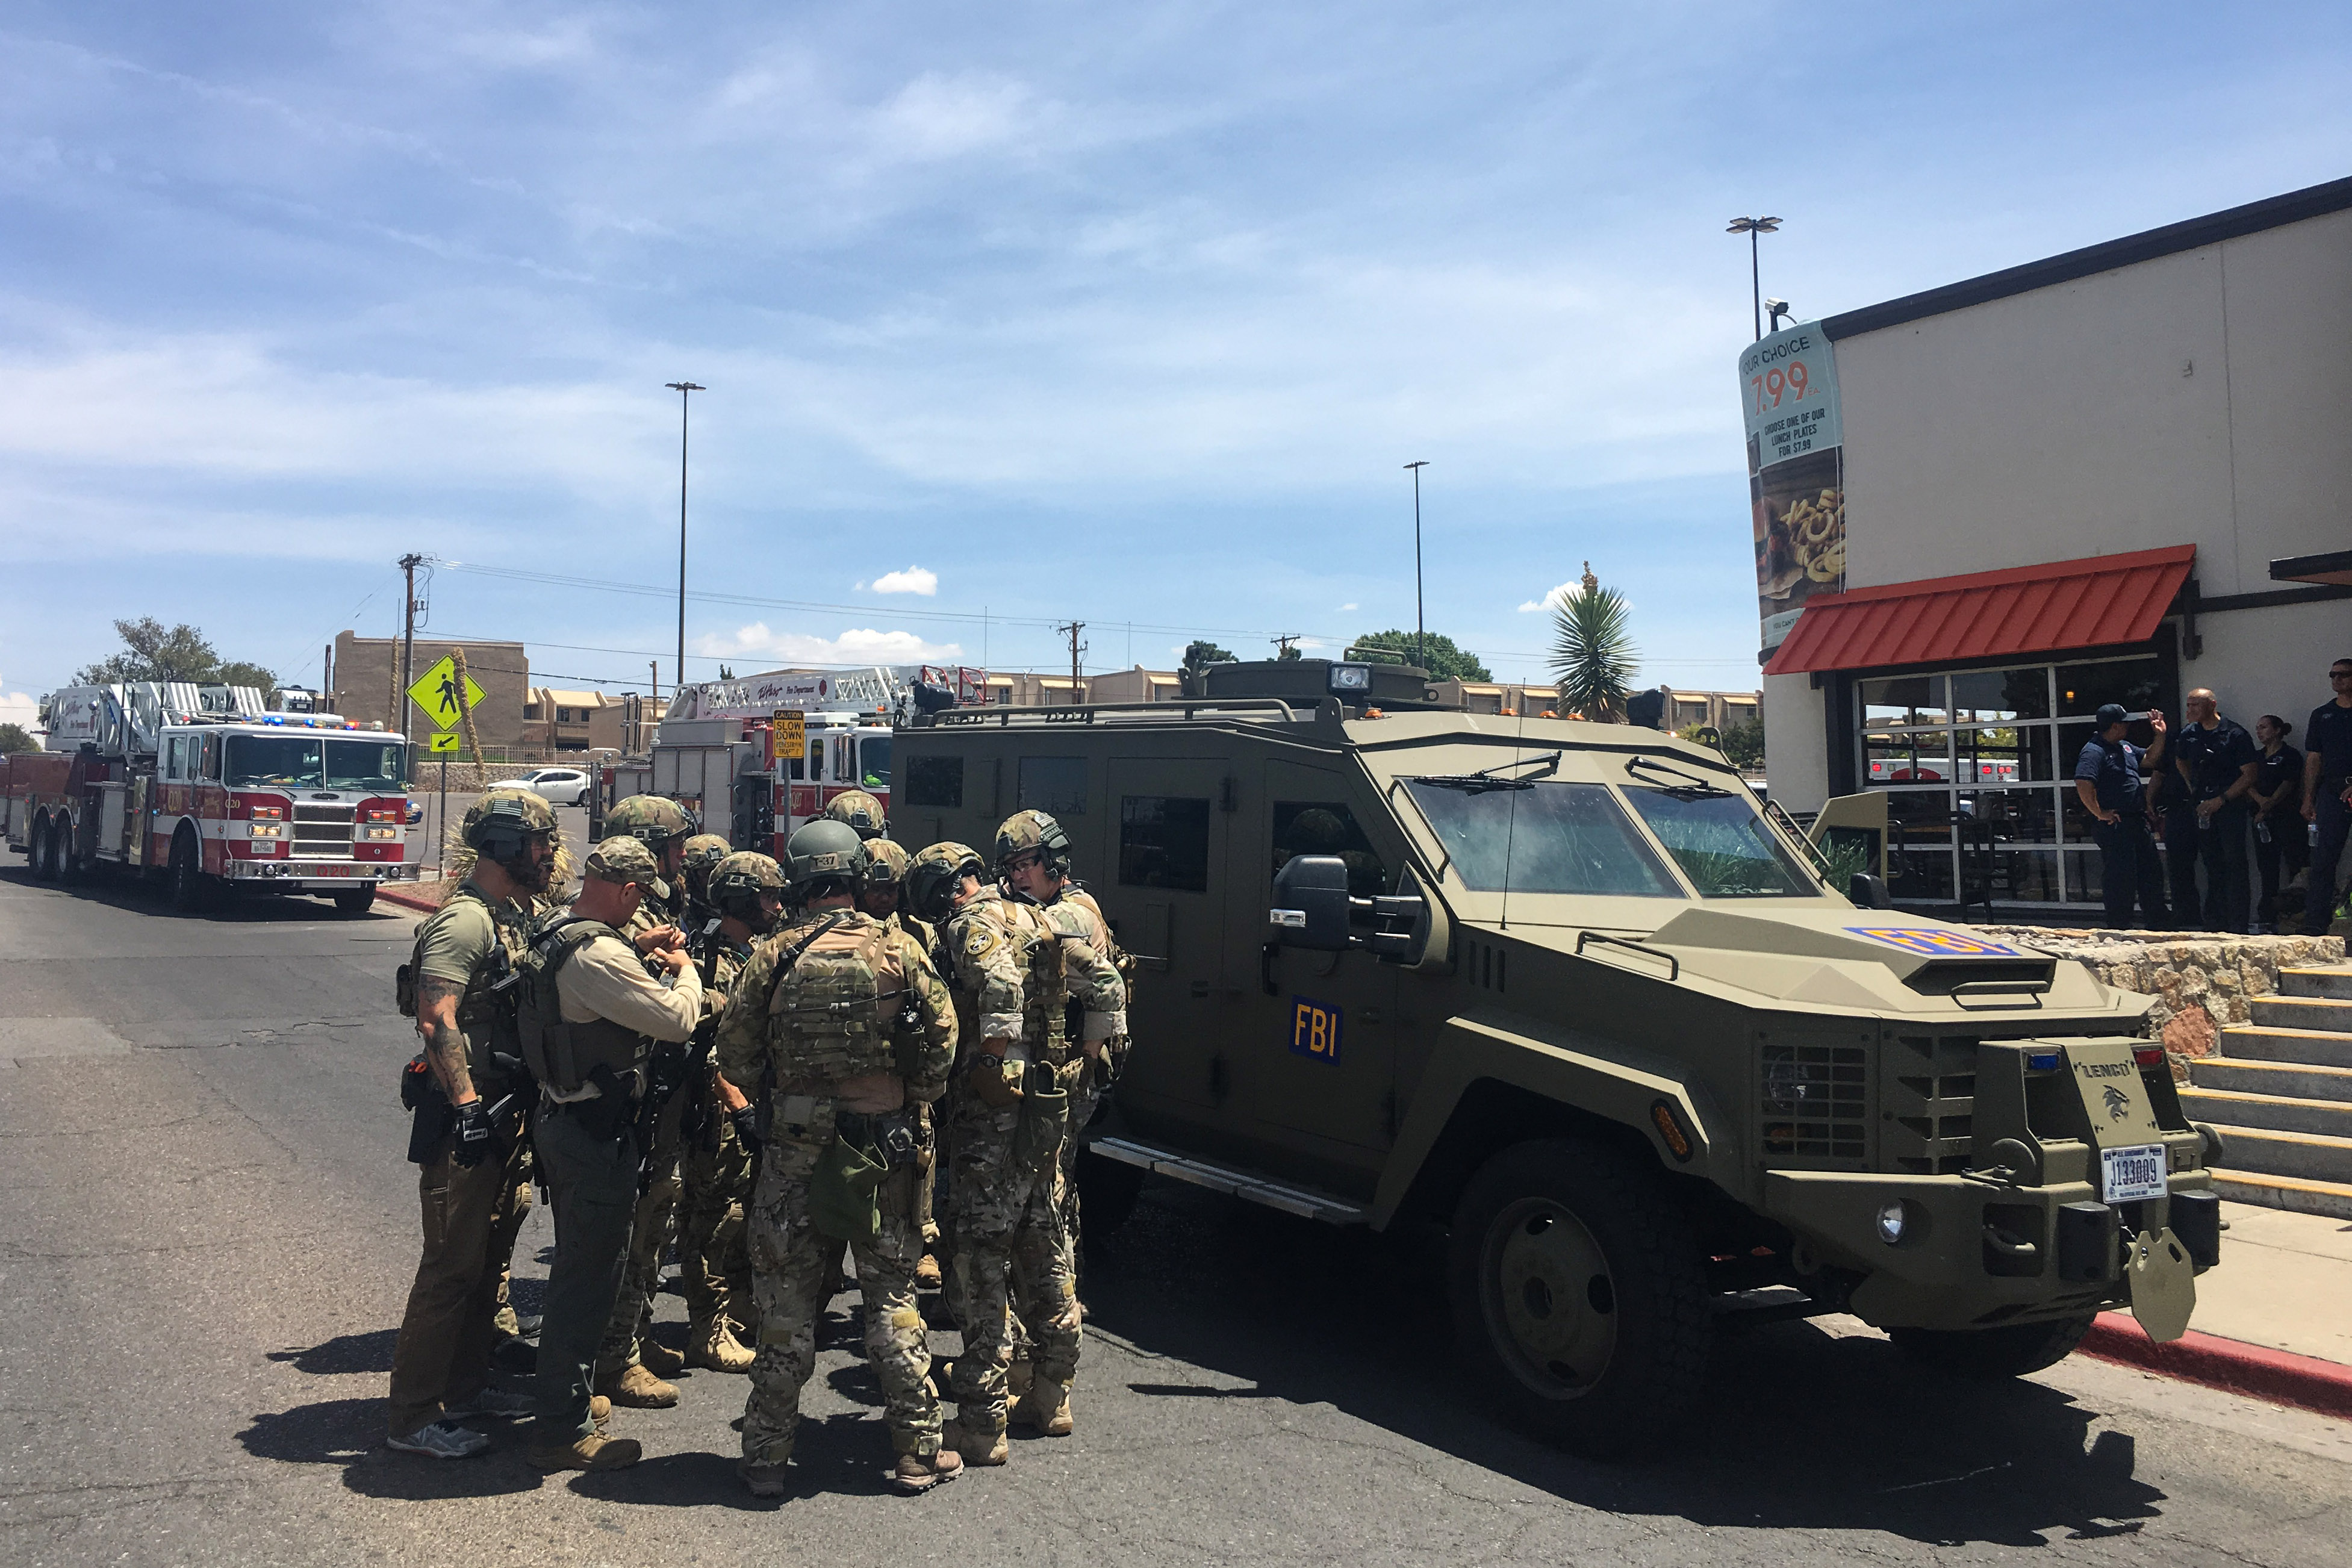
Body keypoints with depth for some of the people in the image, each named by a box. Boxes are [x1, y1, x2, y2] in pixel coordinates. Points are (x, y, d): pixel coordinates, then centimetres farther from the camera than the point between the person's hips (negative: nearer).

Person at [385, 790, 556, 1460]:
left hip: (510, 1115, 10)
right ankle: (413, 1416, 6)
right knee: (453, 1266, -4)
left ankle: (464, 1386, 31)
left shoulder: (524, 915, 13)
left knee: (490, 1259, 18)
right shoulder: (465, 921, -16)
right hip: (468, 1121, -10)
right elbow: (437, 1022, -24)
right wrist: (467, 1109, -26)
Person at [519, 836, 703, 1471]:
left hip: (561, 1116, 11)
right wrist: (683, 970, -7)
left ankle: (563, 1397, 37)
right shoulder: (598, 954, -25)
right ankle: (562, 1430, 9)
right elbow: (678, 1019, -25)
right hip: (597, 1129, -11)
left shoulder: (551, 933, 7)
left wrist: (644, 962, 15)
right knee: (590, 1274, 0)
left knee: (578, 1265, 23)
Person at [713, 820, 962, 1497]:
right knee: (892, 1298, 10)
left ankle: (767, 1455, 17)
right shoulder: (898, 950, -6)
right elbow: (942, 1039, -3)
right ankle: (917, 1450, 16)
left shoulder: (771, 957, -5)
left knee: (786, 1303, 10)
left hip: (794, 1146, 0)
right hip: (881, 1144, 0)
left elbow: (735, 1054, -2)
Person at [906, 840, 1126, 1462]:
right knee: (1046, 1247, 18)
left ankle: (982, 1425, 1)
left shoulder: (971, 926, -8)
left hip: (994, 1108, -8)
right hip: (1051, 1105, 8)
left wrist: (988, 1061, -20)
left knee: (980, 1259, -3)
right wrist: (1083, 1061, 17)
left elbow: (1003, 984, -29)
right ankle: (1052, 1397, 30)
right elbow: (1107, 984, 14)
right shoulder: (1038, 920, 14)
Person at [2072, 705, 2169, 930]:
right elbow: (2083, 785, -27)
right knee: (2121, 878, -4)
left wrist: (2160, 735, 14)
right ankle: (2118, 929, 5)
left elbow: (2149, 760, 28)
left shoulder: (2125, 747, 15)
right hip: (2114, 825, -10)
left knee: (2151, 872, 17)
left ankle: (2159, 923, 30)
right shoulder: (2094, 751, -16)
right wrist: (2100, 814, -23)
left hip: (2137, 822, 10)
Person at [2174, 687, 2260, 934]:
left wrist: (2221, 799, -13)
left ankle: (2238, 926, -5)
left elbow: (2251, 773, -9)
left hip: (2231, 807, -5)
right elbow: (2180, 761, 29)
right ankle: (2215, 925, 15)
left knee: (2234, 864, -7)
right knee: (2212, 866, 10)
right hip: (2203, 809, 5)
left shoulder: (2234, 734, -7)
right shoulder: (2189, 734, 9)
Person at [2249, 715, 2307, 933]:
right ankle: (2268, 916, 5)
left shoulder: (2290, 756, 0)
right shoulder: (2257, 758, 19)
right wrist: (2260, 799, -11)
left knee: (2296, 862, -9)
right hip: (2262, 818, 6)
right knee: (2267, 866, 4)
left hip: (2287, 816, -6)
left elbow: (2287, 786, -9)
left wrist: (2267, 807, -15)